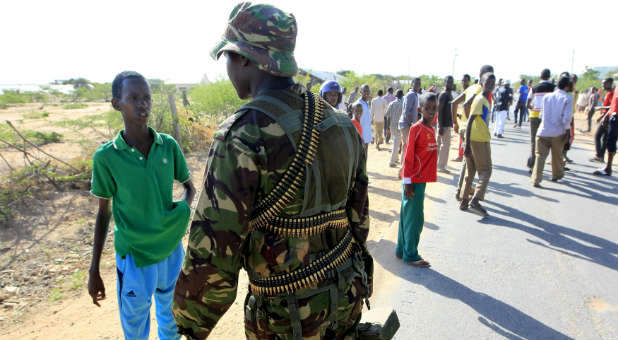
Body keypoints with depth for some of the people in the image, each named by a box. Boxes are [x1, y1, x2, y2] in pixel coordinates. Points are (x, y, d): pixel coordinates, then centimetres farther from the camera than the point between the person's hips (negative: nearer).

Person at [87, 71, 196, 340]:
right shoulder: (106, 157, -11)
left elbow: (189, 186, 10)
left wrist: (184, 209, -12)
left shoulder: (169, 146, -7)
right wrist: (94, 271, 3)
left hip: (171, 250, 2)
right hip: (134, 257, -2)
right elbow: (103, 213, 0)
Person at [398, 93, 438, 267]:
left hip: (422, 180, 8)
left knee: (407, 216, 15)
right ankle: (410, 256, 12)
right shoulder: (416, 129, -13)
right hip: (414, 181, -8)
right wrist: (407, 182, -15)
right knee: (415, 219, 0)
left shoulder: (431, 129, 12)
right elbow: (408, 157, -13)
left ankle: (402, 250, 26)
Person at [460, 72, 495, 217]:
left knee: (471, 172, 11)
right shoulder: (480, 100, -13)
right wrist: (467, 145, -23)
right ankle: (475, 200, -11)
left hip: (482, 139, 9)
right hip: (480, 140, -9)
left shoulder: (486, 100, 16)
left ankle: (464, 202, 15)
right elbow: (470, 122, -19)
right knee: (485, 171, -4)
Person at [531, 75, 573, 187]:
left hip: (543, 131, 2)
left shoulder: (547, 96, 6)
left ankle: (536, 180, -11)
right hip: (558, 133, -2)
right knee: (557, 156, 18)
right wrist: (567, 129, -1)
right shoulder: (567, 98, -7)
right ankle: (557, 175, 36)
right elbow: (567, 118, -12)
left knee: (540, 156, 0)